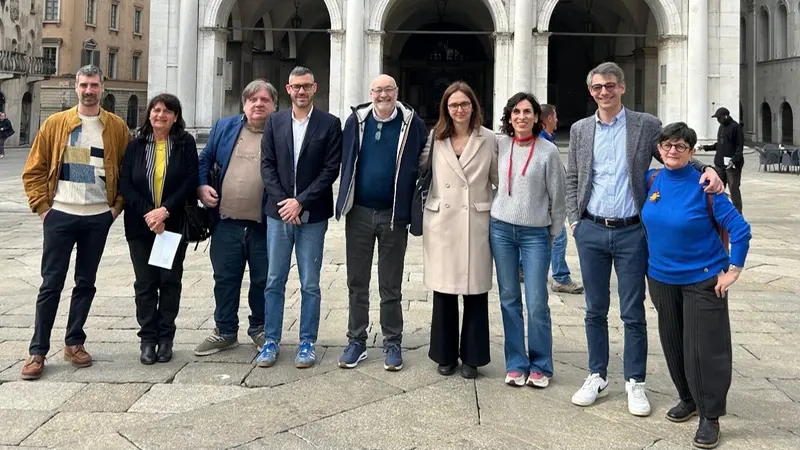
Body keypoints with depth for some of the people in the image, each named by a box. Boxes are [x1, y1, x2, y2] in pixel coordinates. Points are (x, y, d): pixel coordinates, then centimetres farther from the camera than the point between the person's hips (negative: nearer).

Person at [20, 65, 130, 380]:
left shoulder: (117, 128, 2)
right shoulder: (55, 124, 1)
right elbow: (34, 170, 3)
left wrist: (117, 205, 0)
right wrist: (42, 207, -4)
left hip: (98, 217, 1)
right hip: (60, 215, -1)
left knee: (86, 283, 10)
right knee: (51, 284, 2)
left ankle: (74, 343, 23)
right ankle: (38, 351, 10)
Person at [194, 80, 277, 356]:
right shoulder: (224, 128, 11)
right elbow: (205, 159, 18)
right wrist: (201, 186, 3)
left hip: (265, 225, -3)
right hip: (226, 222, 3)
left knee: (263, 280, 9)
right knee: (225, 279, 11)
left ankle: (260, 330, 27)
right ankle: (225, 331, 25)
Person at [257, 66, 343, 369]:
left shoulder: (330, 124, -1)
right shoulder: (275, 122, 8)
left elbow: (331, 169, -6)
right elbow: (267, 165, 4)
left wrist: (301, 202, -12)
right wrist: (282, 201, -9)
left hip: (312, 215, -2)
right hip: (279, 212, 3)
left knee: (310, 285, 4)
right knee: (275, 281, 8)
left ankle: (307, 343, 15)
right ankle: (271, 341, 18)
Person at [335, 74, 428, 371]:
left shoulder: (413, 124, -3)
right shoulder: (356, 121, 2)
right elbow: (345, 162, 7)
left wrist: (413, 208, -4)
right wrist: (345, 201, 3)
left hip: (394, 214, -2)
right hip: (359, 213, 2)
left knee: (391, 286, 8)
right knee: (357, 282, 10)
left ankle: (392, 344, 19)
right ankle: (356, 341, 21)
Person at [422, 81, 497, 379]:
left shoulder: (488, 140, 2)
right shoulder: (435, 138, 6)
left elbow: (500, 180, 4)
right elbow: (417, 166, 14)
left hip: (475, 223, -1)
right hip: (441, 223, 1)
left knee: (475, 292, 3)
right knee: (443, 291, 7)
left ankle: (472, 356, 17)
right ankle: (445, 354, 21)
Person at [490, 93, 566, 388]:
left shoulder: (548, 151, -4)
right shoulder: (499, 145, 2)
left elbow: (557, 195, 1)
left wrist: (554, 233, 5)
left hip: (535, 233, -3)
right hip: (501, 229, 3)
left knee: (537, 304, -3)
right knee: (509, 300, 7)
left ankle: (540, 366, 13)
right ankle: (516, 364, 17)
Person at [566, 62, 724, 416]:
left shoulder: (646, 125, 1)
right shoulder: (580, 130, 8)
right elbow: (572, 179, 12)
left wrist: (707, 170, -16)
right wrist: (574, 220, 2)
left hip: (631, 232, -2)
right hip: (591, 231, 2)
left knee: (633, 313, 3)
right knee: (595, 310, 11)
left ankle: (635, 383, 17)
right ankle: (597, 378, 23)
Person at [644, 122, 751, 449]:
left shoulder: (704, 186, -15)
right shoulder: (652, 180, -1)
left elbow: (739, 228, -13)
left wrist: (733, 271, -14)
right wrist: (648, 256, 16)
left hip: (703, 280, -5)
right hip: (662, 278, 5)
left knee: (705, 348, -3)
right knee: (673, 344, 15)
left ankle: (710, 416, 11)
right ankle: (689, 399, 35)